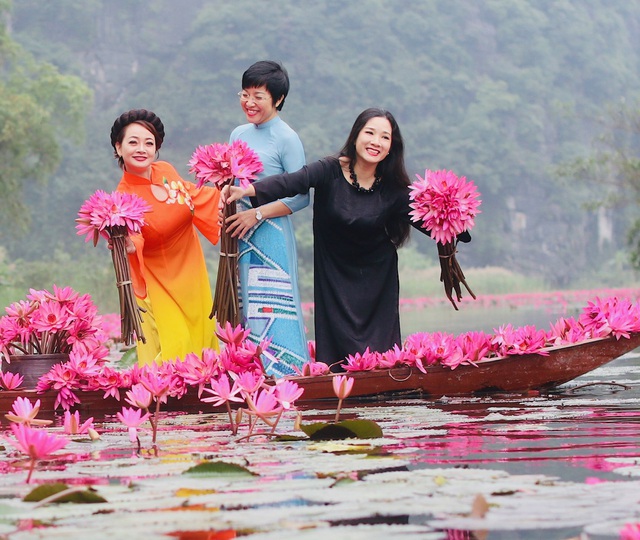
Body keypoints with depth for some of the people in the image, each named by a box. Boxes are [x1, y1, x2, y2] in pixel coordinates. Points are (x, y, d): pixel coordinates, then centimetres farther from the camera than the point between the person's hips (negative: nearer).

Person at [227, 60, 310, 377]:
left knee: (271, 310, -8)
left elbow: (301, 197, -11)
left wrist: (257, 214, -16)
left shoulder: (286, 139, -8)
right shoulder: (239, 134, 12)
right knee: (245, 311, 6)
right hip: (242, 237, 7)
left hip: (271, 237, -7)